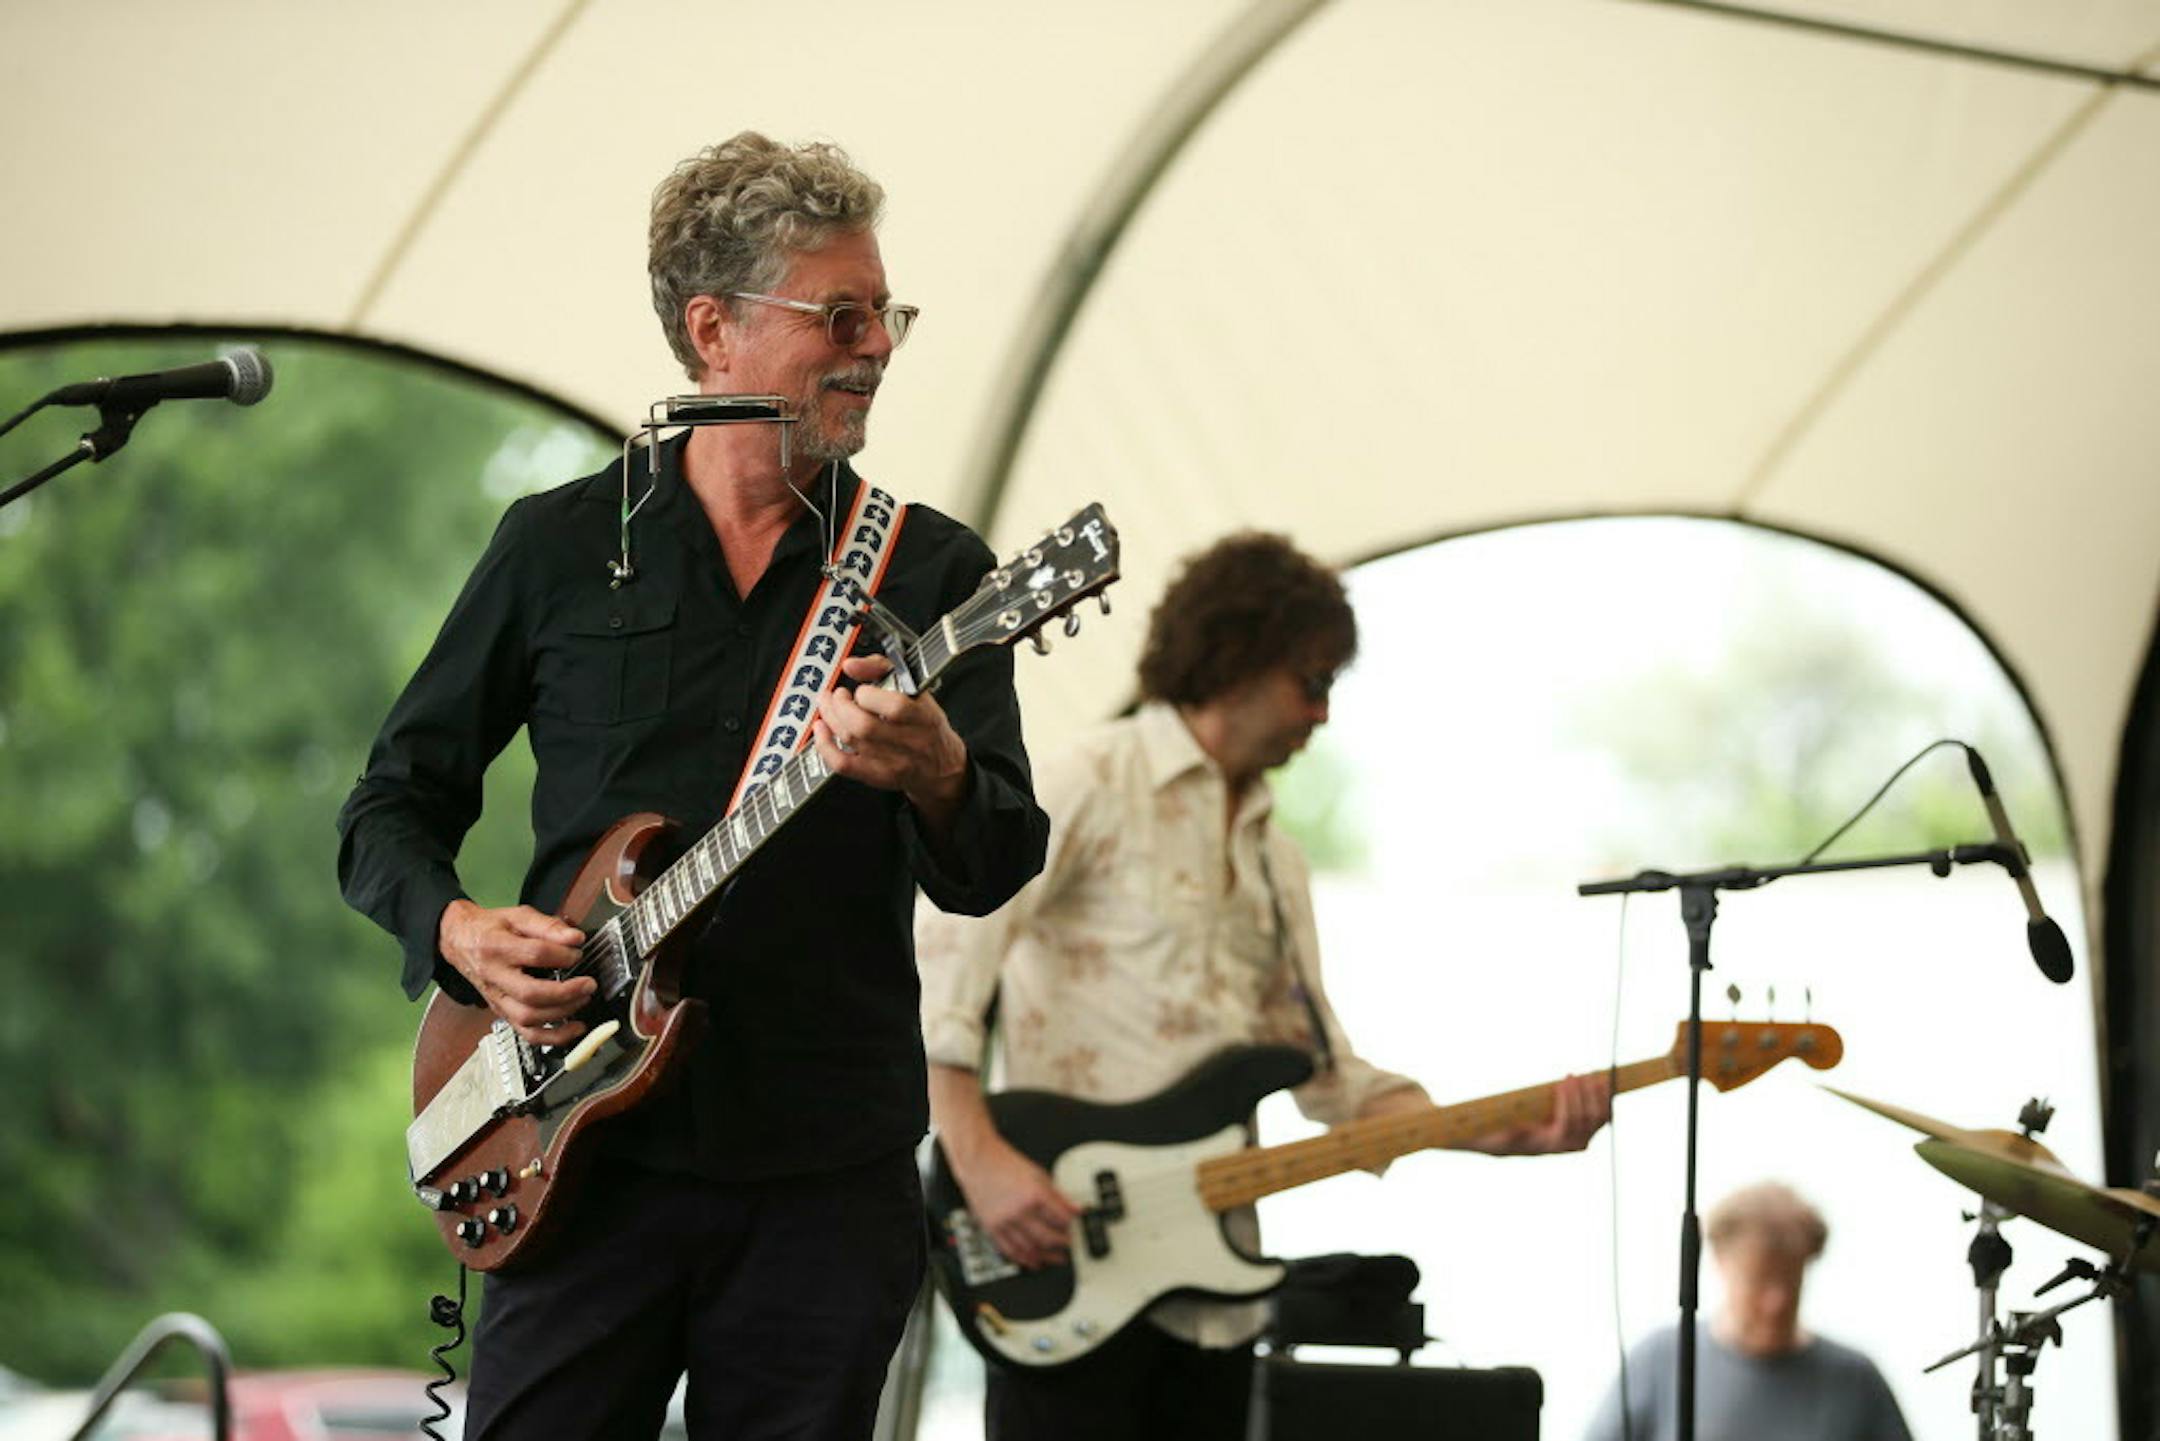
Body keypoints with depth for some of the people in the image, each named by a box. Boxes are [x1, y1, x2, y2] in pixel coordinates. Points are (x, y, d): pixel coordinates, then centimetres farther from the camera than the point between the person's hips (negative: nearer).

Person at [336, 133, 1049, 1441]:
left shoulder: (932, 572, 6)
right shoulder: (559, 547, 7)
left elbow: (995, 868, -5)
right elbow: (392, 805, 12)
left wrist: (937, 779, -27)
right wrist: (456, 929, -9)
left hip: (829, 1173, 1)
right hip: (588, 1158, 0)